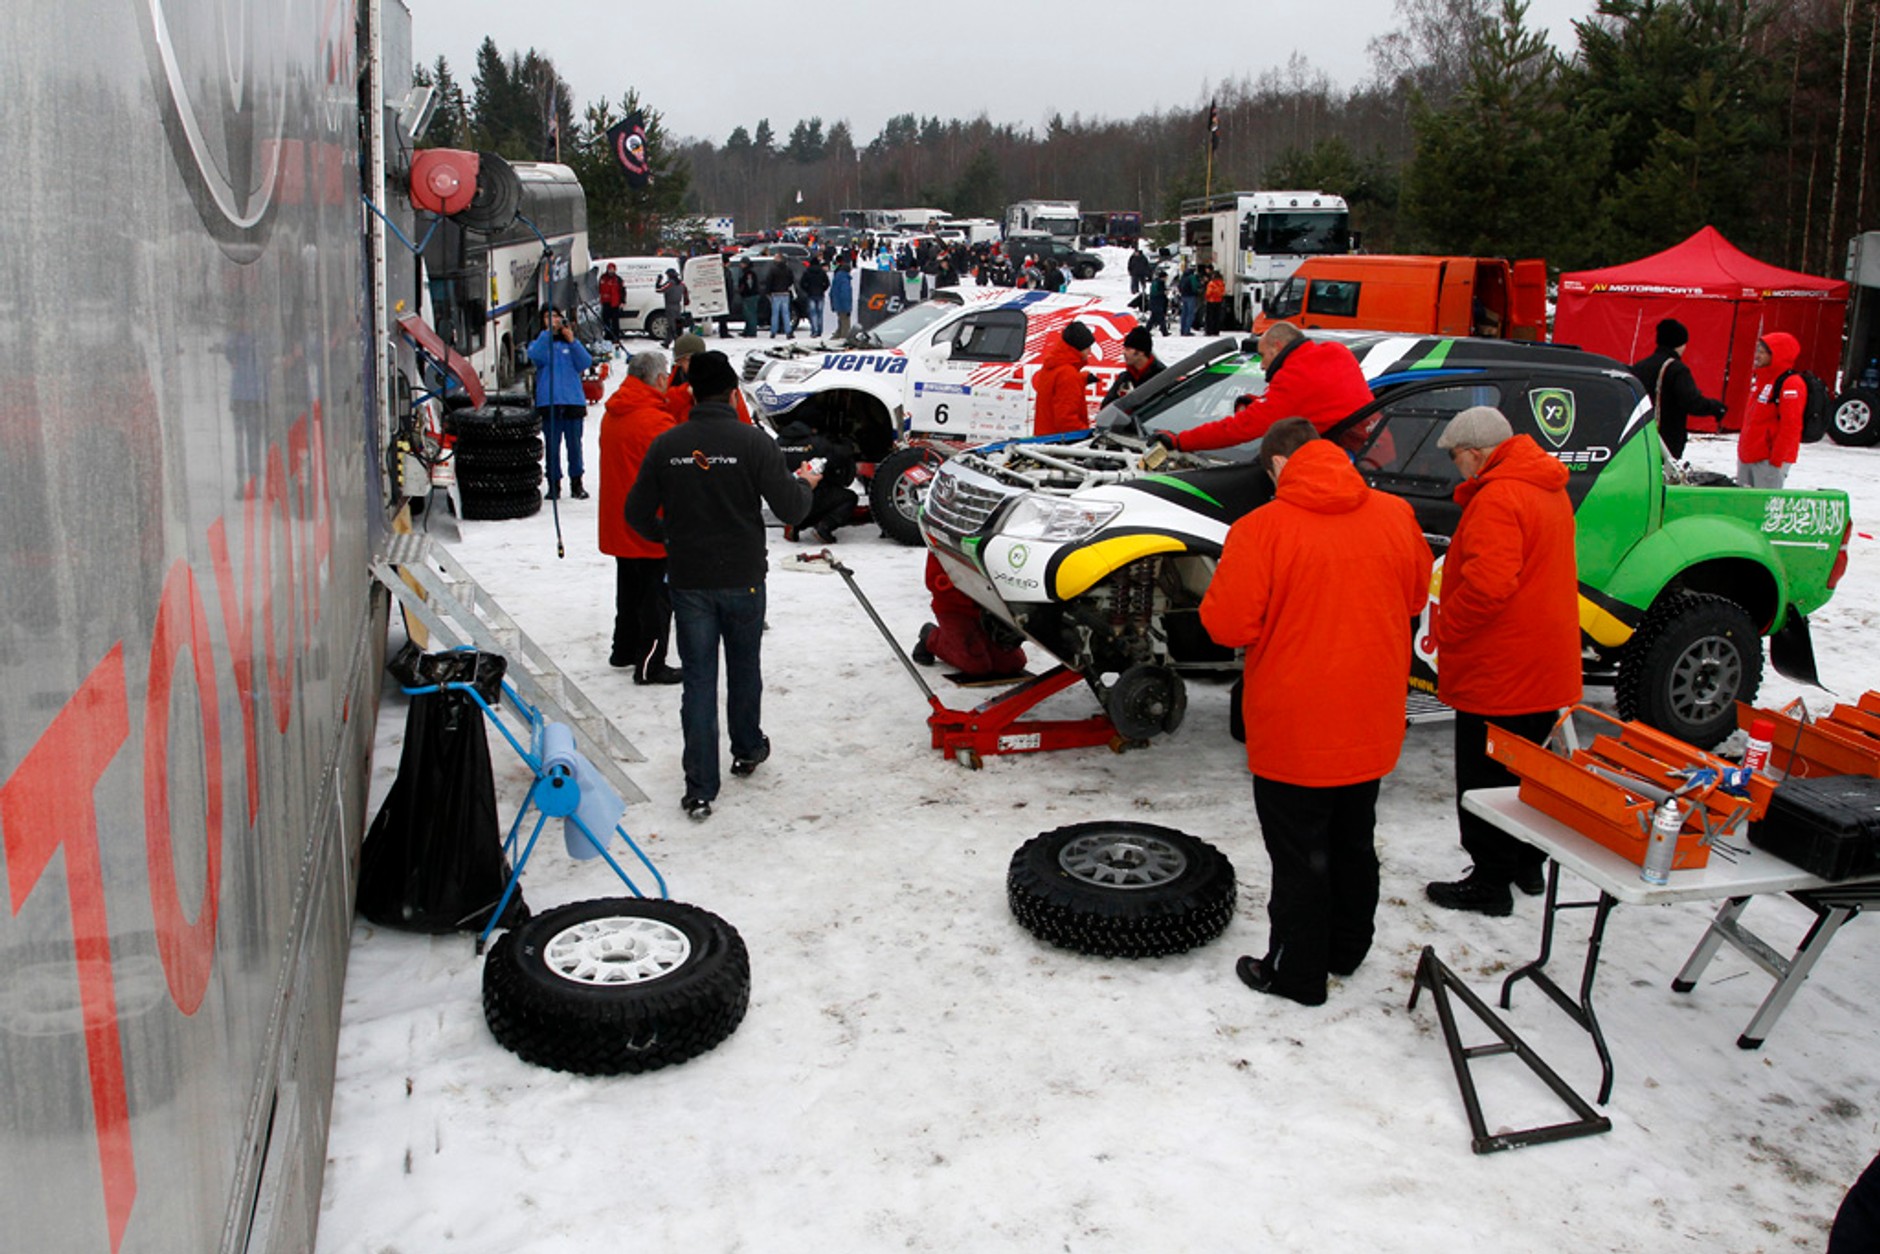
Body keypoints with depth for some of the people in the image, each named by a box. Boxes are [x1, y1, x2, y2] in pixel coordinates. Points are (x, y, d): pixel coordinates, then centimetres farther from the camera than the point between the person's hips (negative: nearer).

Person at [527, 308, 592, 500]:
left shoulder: (571, 343, 13)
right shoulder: (540, 342, 11)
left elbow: (585, 363, -2)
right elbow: (535, 357, -11)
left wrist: (572, 341, -11)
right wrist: (548, 332, -15)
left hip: (573, 401, 1)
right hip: (548, 402, -1)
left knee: (574, 444, 3)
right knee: (552, 445, 1)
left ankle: (576, 484, 13)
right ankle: (554, 484, 8)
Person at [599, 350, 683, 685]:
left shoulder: (612, 414, 5)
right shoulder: (655, 421, -23)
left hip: (620, 524, 9)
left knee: (630, 589, 22)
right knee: (657, 595, 1)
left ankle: (624, 650, 34)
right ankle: (650, 665, 6)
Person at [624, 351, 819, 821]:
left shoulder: (667, 444, -4)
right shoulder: (754, 442, -11)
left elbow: (638, 513, -1)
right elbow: (789, 509, -10)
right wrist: (805, 484, 13)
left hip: (688, 582, 1)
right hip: (742, 579, -1)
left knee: (698, 680, 5)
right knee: (744, 668, 20)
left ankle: (700, 790, 3)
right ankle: (747, 750, 41)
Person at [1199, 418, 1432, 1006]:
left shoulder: (1262, 529, -19)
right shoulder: (1396, 515, -3)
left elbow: (1227, 625, -18)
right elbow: (1414, 598, 11)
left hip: (1295, 734, -5)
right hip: (1371, 731, 6)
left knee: (1299, 857, 8)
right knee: (1353, 843, 22)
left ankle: (1296, 973, 21)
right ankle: (1346, 950, 39)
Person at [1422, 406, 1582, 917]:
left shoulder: (1498, 498, -22)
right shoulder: (1550, 491, 11)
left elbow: (1487, 584, -31)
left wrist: (1443, 627, -18)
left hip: (1497, 674, -10)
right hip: (1546, 670, 10)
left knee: (1485, 781, 2)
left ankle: (1490, 884, 11)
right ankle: (1528, 865, 34)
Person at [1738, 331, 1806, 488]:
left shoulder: (1791, 385, -16)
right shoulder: (1760, 378, 14)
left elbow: (1791, 427, -20)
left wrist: (1776, 459, -21)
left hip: (1769, 458, -10)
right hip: (1747, 455, 10)